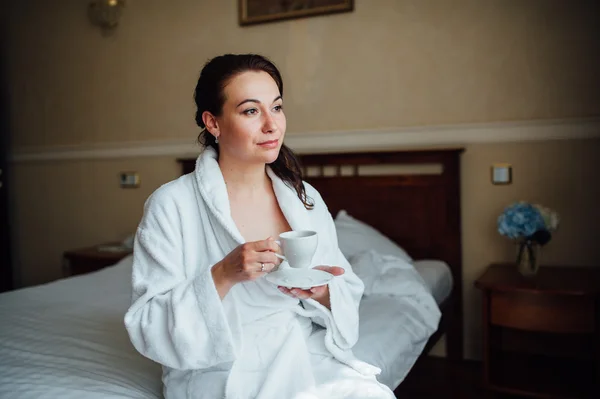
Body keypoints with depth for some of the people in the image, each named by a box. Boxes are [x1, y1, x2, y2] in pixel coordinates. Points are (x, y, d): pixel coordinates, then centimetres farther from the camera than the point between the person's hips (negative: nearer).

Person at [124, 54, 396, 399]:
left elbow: (349, 293, 8)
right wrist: (223, 276, -24)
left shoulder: (306, 198, 5)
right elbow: (149, 327, -11)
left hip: (311, 357, 5)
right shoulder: (171, 205, -9)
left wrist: (323, 292, -14)